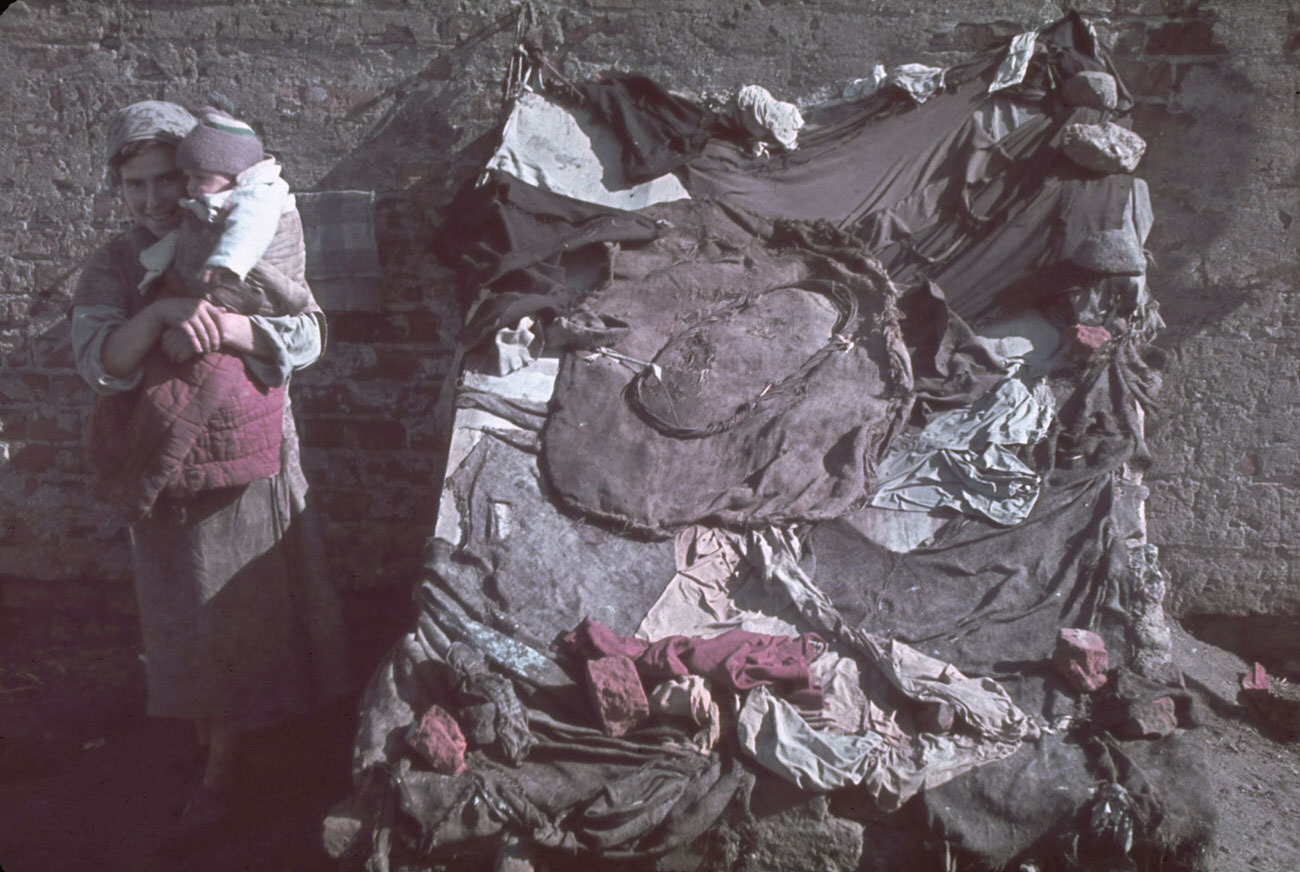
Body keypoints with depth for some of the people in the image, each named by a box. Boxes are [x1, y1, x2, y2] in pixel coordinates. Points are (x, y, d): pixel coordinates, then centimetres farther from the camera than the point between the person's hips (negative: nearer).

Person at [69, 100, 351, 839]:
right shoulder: (114, 268, 3)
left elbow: (308, 336, -11)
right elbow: (99, 364, -12)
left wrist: (222, 327, -27)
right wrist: (162, 312, -29)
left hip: (257, 464, -1)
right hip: (171, 473, 1)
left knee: (270, 608, 7)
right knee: (199, 621, 9)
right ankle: (222, 764, 25)